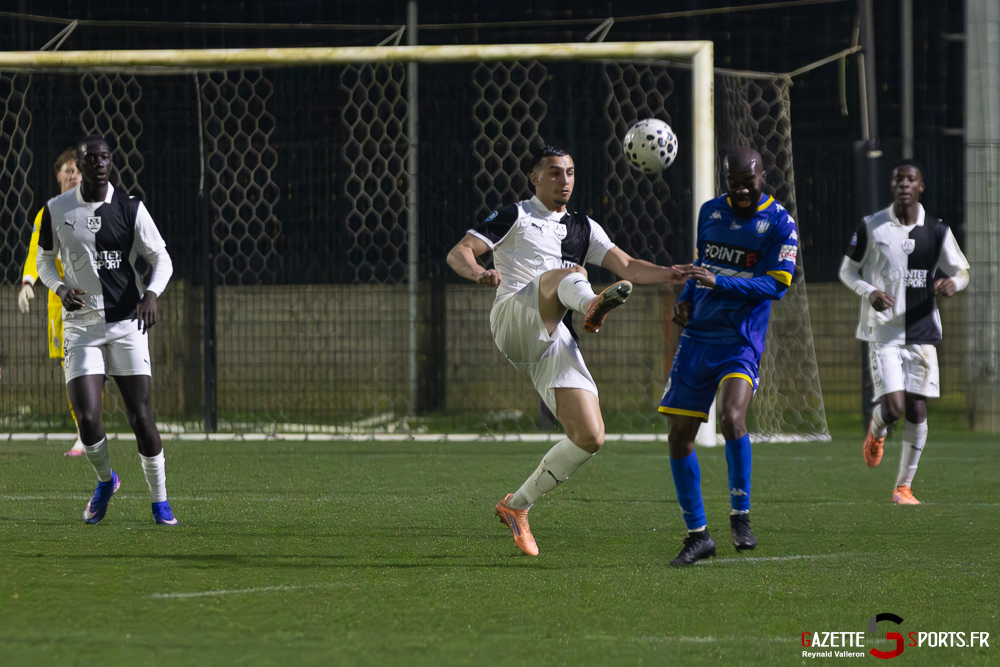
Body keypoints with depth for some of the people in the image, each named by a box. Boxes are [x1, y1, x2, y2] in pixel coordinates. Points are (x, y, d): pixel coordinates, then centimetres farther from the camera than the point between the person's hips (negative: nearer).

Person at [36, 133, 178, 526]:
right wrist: (60, 289, -5)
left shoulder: (130, 209, 0)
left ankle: (159, 501, 7)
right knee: (87, 419, -11)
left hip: (127, 322, -1)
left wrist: (151, 294, -17)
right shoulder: (57, 210, 3)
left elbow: (161, 258, 3)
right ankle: (105, 480, 19)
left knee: (140, 416, -6)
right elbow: (44, 258, 16)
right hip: (81, 325, 1)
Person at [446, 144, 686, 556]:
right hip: (513, 321, -5)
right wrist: (478, 273, -22)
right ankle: (593, 306, -72)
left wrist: (669, 273, -7)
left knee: (590, 437, -7)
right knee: (567, 275, -33)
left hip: (552, 341, 5)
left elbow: (627, 267, 12)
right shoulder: (516, 216, 12)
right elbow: (458, 253, 2)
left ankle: (517, 506, 9)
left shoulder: (583, 229, 25)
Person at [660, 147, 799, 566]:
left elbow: (776, 285, -12)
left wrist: (719, 283, -22)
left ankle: (740, 516, -11)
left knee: (731, 418, -29)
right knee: (679, 438, 1)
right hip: (697, 338, 5)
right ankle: (698, 534, 13)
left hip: (742, 343, -5)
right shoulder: (710, 212, 11)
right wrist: (687, 298, 6)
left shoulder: (779, 224, -5)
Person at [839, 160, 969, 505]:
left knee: (917, 411, 0)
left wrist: (953, 282, -14)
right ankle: (876, 431, 23)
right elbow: (848, 270, 8)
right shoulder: (871, 227, -1)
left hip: (922, 332, 2)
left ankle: (904, 486, 12)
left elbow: (961, 270, 11)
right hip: (883, 331, -2)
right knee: (893, 407, -14)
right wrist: (869, 293, -13)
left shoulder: (936, 231, 2)